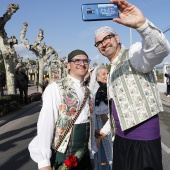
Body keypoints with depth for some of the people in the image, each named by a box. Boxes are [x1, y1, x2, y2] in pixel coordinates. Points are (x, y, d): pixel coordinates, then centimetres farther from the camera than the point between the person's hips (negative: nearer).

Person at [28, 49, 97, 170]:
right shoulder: (55, 88, -12)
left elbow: (90, 122, 11)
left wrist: (92, 153, 12)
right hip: (62, 154, -6)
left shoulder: (87, 91, 9)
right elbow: (46, 123, -18)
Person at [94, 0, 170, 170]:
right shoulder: (112, 70, 17)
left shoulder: (133, 54, -10)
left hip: (142, 139, -8)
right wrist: (104, 130, 28)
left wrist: (141, 24, -49)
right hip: (120, 138, 9)